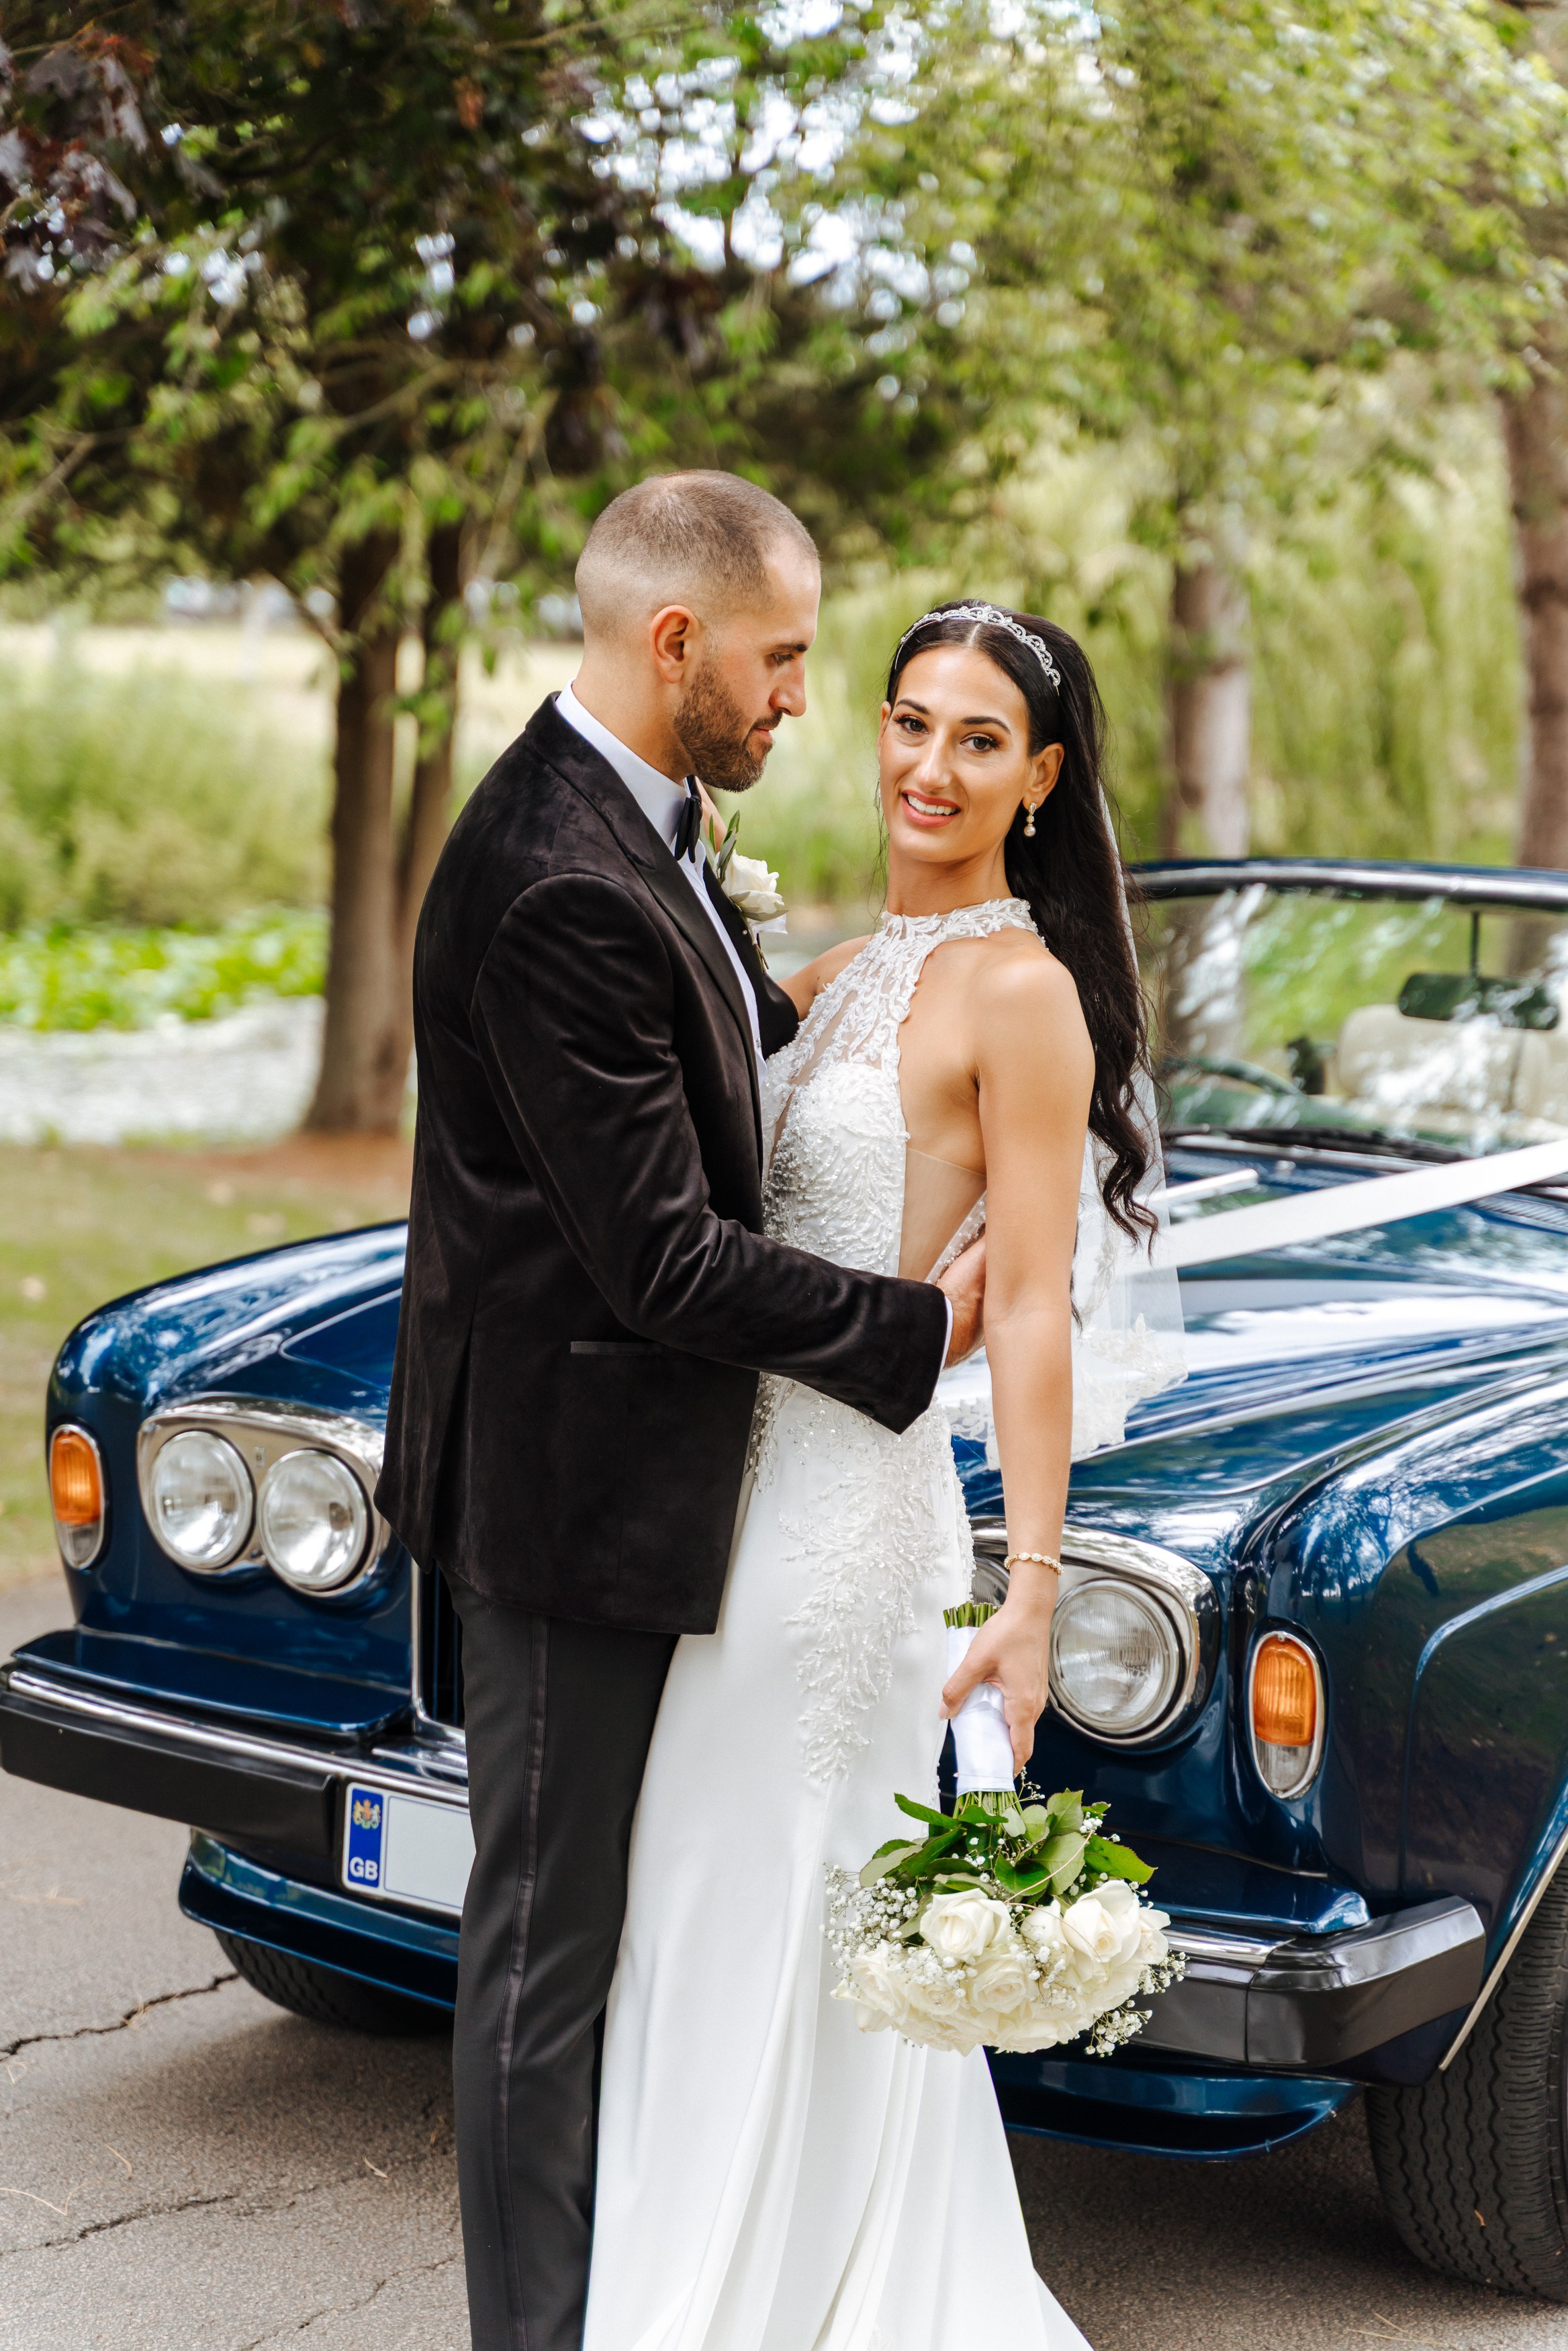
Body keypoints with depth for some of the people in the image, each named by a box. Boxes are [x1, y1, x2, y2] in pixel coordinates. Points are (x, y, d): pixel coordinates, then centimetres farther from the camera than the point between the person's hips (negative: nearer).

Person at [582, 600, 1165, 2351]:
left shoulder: (1023, 992, -11)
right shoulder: (840, 978, 13)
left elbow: (1032, 1310, -16)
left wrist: (1030, 1592, -21)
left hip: (849, 1505, -9)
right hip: (744, 1483, 9)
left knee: (767, 1933, 2)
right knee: (700, 1922, 16)